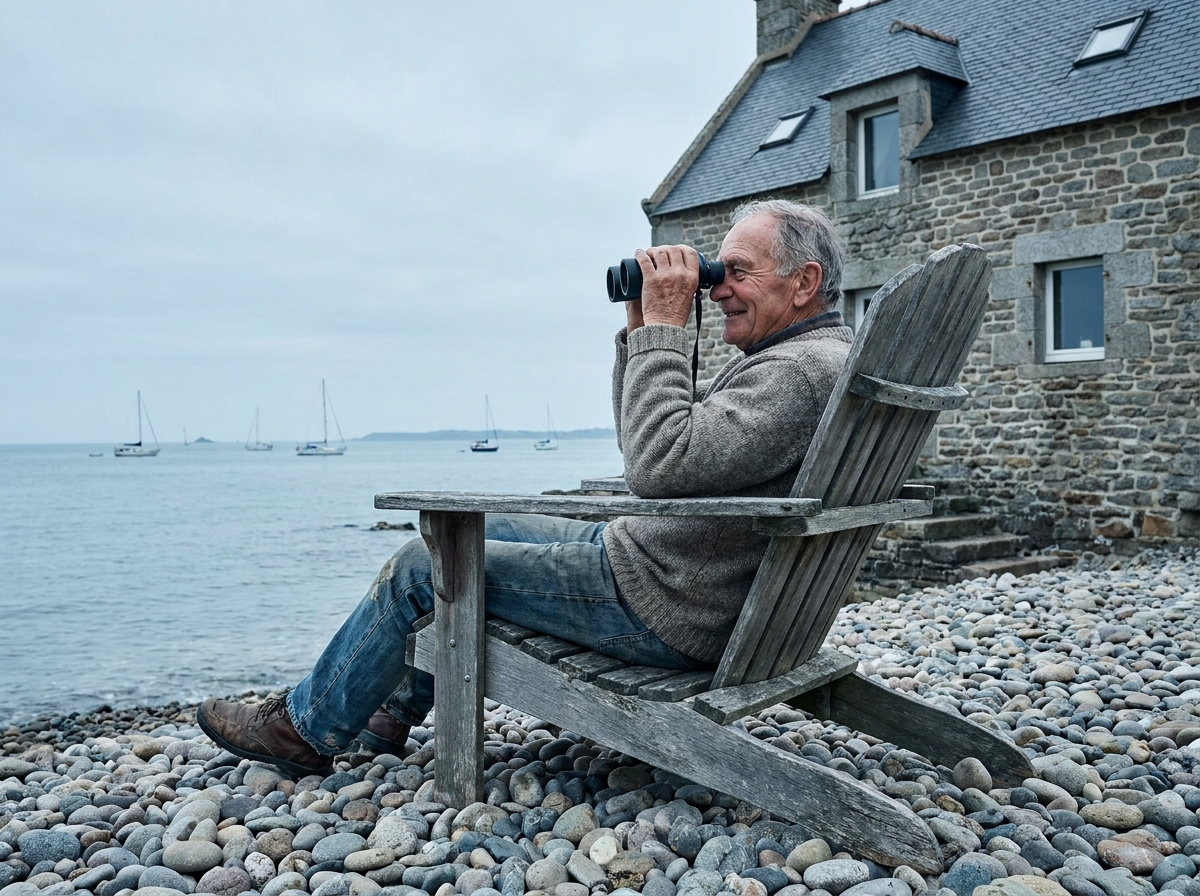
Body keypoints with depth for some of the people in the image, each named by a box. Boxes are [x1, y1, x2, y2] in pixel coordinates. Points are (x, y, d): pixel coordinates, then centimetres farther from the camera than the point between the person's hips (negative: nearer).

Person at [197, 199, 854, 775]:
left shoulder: (803, 369, -21)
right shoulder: (787, 358, 13)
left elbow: (659, 467, -33)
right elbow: (641, 442, 14)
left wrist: (664, 327, -23)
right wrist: (641, 327, 2)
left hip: (666, 609, -10)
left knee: (423, 566, -1)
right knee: (490, 528, 21)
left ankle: (306, 727, 21)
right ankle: (395, 708, 31)